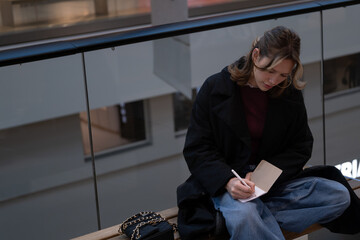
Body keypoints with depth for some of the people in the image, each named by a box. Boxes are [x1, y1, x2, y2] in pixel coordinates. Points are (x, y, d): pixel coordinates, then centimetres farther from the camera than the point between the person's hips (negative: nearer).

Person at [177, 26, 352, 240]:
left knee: (339, 195, -18)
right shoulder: (216, 88, -6)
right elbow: (196, 149, -6)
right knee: (242, 217, -41)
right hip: (226, 182, -5)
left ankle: (257, 214, -23)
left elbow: (302, 147, 8)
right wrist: (228, 181, -24)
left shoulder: (290, 94, 3)